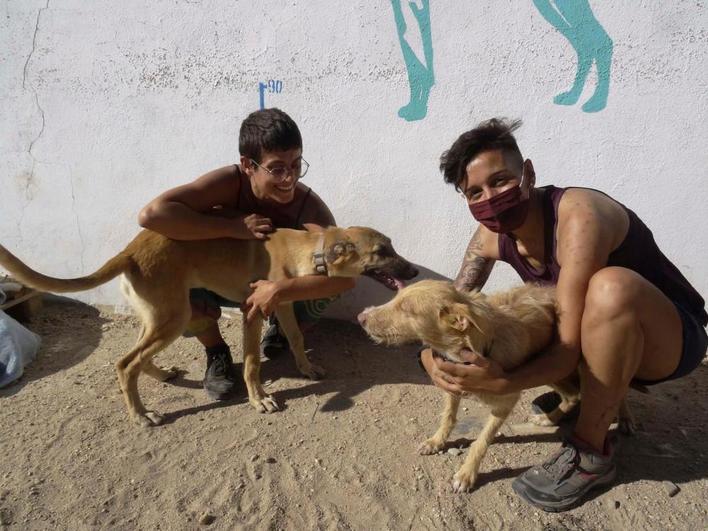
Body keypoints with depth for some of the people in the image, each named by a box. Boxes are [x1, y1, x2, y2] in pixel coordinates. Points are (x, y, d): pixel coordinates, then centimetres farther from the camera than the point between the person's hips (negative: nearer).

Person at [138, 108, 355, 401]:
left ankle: (282, 326, 7)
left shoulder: (309, 206, -31)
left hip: (275, 282, 0)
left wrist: (278, 291, -48)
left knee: (321, 290, -29)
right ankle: (216, 352, 1)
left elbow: (345, 275, -39)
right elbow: (151, 214, -42)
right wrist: (233, 227, -42)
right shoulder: (229, 182, -32)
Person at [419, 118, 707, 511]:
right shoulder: (491, 236, -10)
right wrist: (432, 356, -28)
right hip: (610, 338, 7)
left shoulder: (579, 218, -32)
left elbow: (569, 350, -34)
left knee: (610, 285, -38)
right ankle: (598, 394, 11)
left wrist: (501, 383, -49)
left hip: (672, 337, -6)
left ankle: (590, 453, -19)